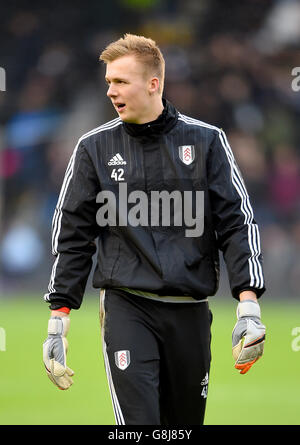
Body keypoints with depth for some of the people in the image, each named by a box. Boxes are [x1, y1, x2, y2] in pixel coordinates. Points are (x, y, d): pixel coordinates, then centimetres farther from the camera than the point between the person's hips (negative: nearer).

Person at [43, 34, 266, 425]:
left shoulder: (206, 141, 4)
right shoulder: (94, 148, 5)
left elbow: (237, 223, 2)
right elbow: (72, 237, 8)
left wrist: (248, 306, -8)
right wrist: (58, 319, 3)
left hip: (191, 312, 1)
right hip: (126, 308, -1)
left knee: (186, 421, 10)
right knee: (138, 422, -15)